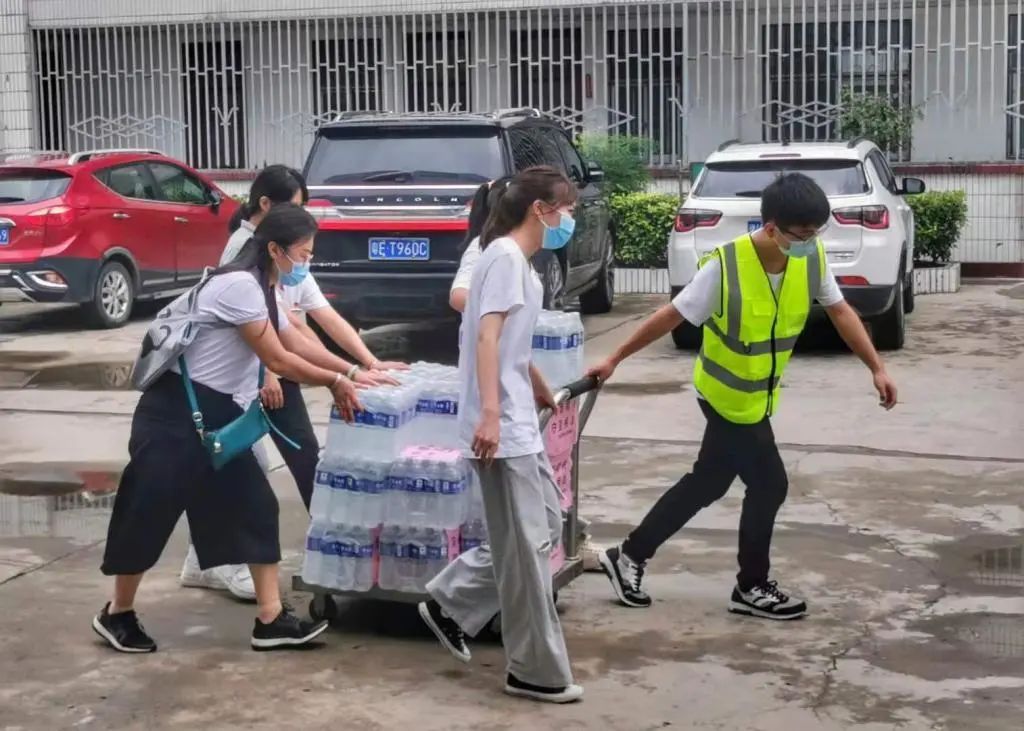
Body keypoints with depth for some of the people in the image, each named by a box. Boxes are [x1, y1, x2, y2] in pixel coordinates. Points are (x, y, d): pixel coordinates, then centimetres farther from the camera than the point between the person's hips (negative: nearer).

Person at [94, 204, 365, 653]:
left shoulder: (261, 290, 12)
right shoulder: (240, 285, -20)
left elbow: (298, 345, 18)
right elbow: (279, 361, -17)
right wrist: (334, 382, -7)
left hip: (215, 414, 10)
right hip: (176, 412, -10)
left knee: (254, 505, 4)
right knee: (151, 512, 1)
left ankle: (270, 620, 6)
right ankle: (117, 615, 19)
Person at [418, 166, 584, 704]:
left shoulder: (518, 261, 19)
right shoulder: (507, 256, -11)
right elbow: (487, 337, -21)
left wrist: (544, 396, 45)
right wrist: (490, 413, -30)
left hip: (518, 427, 10)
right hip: (501, 429, -10)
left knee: (545, 526, 15)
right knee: (526, 548, -3)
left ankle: (450, 603, 21)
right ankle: (537, 672, 7)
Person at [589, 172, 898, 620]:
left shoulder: (812, 259, -11)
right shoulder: (725, 267, -27)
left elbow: (840, 311, 3)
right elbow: (672, 316, -18)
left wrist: (876, 367, 1)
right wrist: (616, 359, -12)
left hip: (755, 397, 7)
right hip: (730, 399, -7)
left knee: (707, 485, 16)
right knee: (768, 485, -2)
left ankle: (630, 557, 29)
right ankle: (751, 589, 19)